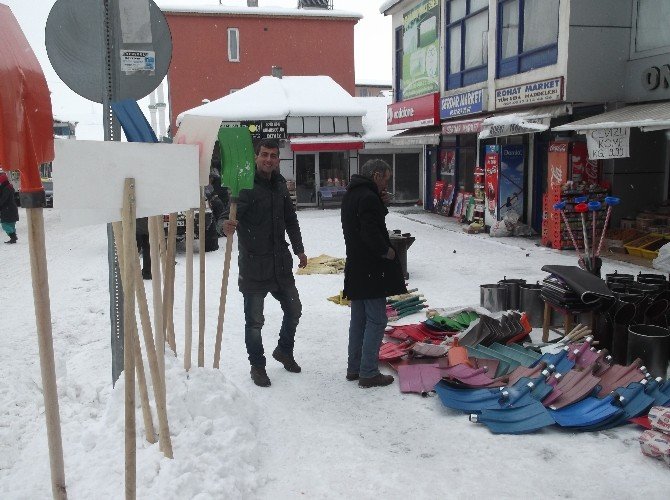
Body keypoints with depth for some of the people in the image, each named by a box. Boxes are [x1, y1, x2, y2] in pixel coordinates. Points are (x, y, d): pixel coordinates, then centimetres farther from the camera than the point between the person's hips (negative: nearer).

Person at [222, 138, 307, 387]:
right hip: (254, 265, -7)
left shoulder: (279, 185, 9)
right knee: (254, 320, 3)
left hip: (281, 262, 7)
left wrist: (299, 249, 20)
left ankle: (284, 350, 41)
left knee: (294, 310, 18)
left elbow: (290, 219, 20)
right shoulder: (245, 185, -13)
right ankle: (257, 365, 22)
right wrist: (227, 224, -49)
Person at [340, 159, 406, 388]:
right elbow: (371, 233, -26)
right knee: (376, 320, -2)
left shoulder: (350, 194, 13)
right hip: (372, 270, -10)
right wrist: (387, 251, -11)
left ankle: (354, 368, 24)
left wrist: (381, 204, 6)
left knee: (358, 318, 16)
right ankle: (368, 373, 2)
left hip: (355, 268, 10)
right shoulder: (369, 197, -18)